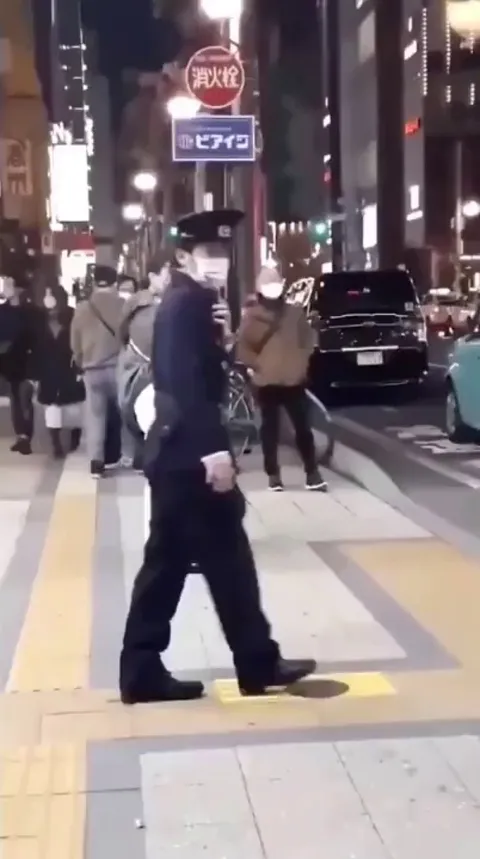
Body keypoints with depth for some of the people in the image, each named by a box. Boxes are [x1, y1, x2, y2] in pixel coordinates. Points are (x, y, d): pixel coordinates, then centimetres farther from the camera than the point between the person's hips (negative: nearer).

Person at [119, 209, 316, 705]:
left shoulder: (185, 302, 17)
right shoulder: (188, 303, -13)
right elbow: (186, 381, -24)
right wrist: (214, 449, -27)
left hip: (176, 450, 10)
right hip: (190, 453, -10)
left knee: (166, 562, 10)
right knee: (227, 559, 0)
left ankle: (143, 671, 15)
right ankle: (259, 664, 11)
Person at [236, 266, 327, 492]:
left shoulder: (294, 313, 5)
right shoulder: (251, 316, -2)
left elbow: (308, 339, 15)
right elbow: (242, 349, -4)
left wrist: (303, 361, 3)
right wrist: (258, 364, -14)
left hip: (294, 380, 2)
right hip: (266, 382, -1)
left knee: (303, 427, 2)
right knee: (270, 429, 5)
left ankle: (312, 473, 10)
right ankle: (273, 475, 14)